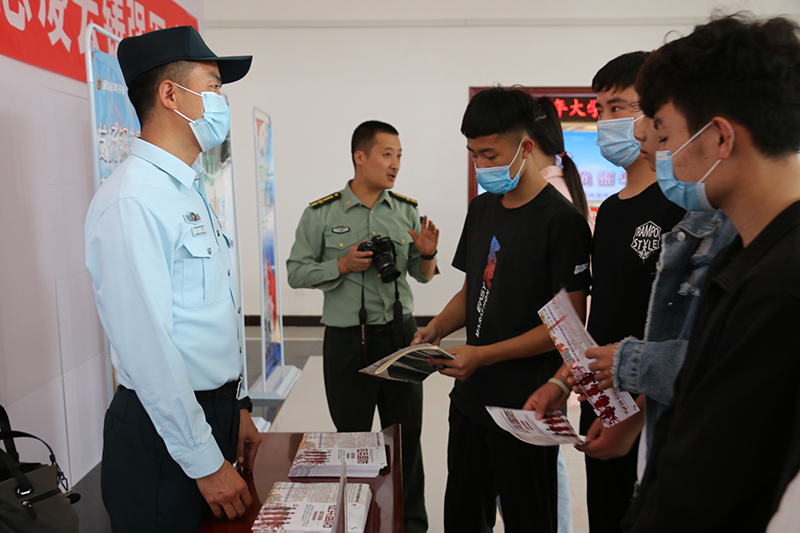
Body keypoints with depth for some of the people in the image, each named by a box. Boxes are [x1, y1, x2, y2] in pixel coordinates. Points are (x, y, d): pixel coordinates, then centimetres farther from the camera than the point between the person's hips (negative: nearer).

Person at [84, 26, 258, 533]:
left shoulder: (192, 191, 10)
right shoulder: (132, 201, -20)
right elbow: (148, 350, -24)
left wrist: (237, 406, 14)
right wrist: (206, 463, -18)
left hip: (216, 412, 9)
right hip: (166, 434, -9)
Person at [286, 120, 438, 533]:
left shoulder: (407, 211, 4)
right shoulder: (321, 214, -3)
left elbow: (422, 276, 10)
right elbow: (296, 272, -2)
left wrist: (426, 254, -12)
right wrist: (343, 265, -15)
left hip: (400, 335, 2)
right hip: (347, 340, -2)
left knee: (406, 436, 11)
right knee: (351, 436, 12)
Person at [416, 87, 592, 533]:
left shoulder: (561, 220, -15)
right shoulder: (482, 209, 9)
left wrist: (482, 354, -20)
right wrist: (436, 329, -2)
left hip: (526, 408, -7)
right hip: (471, 396, 7)